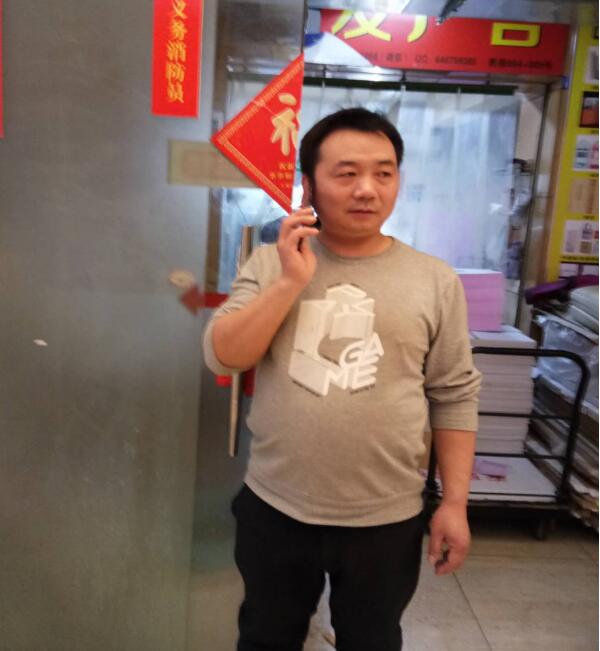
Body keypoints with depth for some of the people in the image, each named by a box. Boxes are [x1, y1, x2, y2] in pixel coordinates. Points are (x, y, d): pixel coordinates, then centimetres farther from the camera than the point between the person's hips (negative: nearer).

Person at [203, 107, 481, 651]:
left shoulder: (435, 281, -5)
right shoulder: (271, 265, -3)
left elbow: (454, 397, -1)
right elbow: (222, 358, -11)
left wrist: (455, 503, -2)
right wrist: (293, 280, -20)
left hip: (386, 520, 0)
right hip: (275, 509, 1)